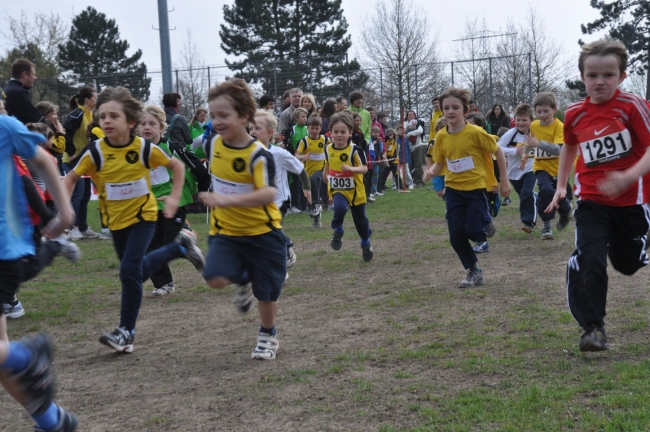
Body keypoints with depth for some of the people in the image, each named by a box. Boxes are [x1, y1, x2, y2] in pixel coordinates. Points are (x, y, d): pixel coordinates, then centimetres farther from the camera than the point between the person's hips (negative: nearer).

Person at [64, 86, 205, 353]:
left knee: (130, 270, -15)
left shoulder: (145, 148, -17)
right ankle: (181, 246, 41)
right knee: (138, 270, 18)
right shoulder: (95, 152, -16)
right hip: (116, 219, 4)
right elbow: (71, 178, -6)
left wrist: (174, 197, -9)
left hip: (143, 215, -3)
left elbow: (176, 166, -1)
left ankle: (127, 331, -2)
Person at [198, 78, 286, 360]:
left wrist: (227, 199, -44)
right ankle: (243, 279, 16)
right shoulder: (213, 144, -2)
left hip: (262, 231, -4)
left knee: (266, 291, 5)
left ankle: (267, 336, 32)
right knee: (215, 278, -18)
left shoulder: (258, 154, -20)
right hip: (225, 231, 4)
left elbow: (268, 194, -34)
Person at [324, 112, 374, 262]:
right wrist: (326, 177, 23)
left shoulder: (354, 149, -17)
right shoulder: (328, 149, -5)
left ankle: (366, 243, 39)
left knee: (360, 219, 12)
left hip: (355, 190, -1)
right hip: (338, 189, 1)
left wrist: (351, 169, -38)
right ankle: (338, 231, -1)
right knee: (340, 208, -31)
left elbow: (365, 168, -21)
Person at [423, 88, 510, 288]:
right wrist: (431, 172, -17)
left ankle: (486, 223, 26)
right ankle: (473, 271, 21)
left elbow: (498, 151, -5)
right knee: (456, 236, 1)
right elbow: (439, 162, 7)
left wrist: (504, 180, -2)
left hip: (475, 188, -4)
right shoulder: (441, 136, -3)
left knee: (473, 231, -11)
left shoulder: (475, 133, -15)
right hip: (453, 190, 4)